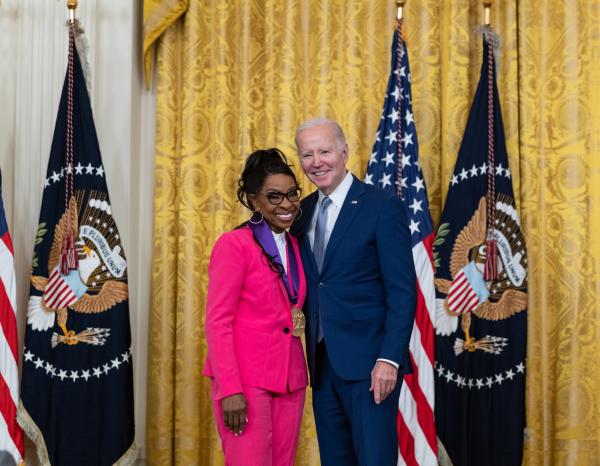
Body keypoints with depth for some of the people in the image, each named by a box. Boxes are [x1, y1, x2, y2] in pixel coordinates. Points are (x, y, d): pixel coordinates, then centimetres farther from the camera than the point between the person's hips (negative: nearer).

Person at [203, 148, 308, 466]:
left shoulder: (294, 246, 13)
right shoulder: (234, 244, -7)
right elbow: (217, 322, -11)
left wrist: (301, 321, 3)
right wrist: (230, 389, -17)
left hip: (289, 381, 7)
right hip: (245, 383, -6)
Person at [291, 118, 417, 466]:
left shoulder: (383, 207, -7)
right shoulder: (303, 210, 12)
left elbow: (403, 291, -11)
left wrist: (389, 359, -19)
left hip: (368, 362, -6)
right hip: (321, 362, 6)